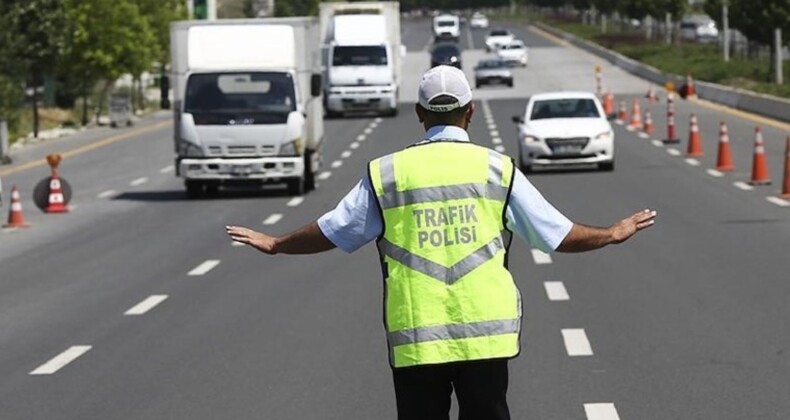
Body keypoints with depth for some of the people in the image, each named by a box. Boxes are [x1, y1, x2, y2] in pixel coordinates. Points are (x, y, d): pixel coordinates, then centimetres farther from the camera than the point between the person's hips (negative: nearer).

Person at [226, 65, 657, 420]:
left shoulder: (387, 172, 2)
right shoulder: (497, 168, 2)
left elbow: (332, 232, 10)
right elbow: (557, 233, 7)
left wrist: (275, 244, 28)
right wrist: (613, 233, 25)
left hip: (414, 337, 0)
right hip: (486, 334, 0)